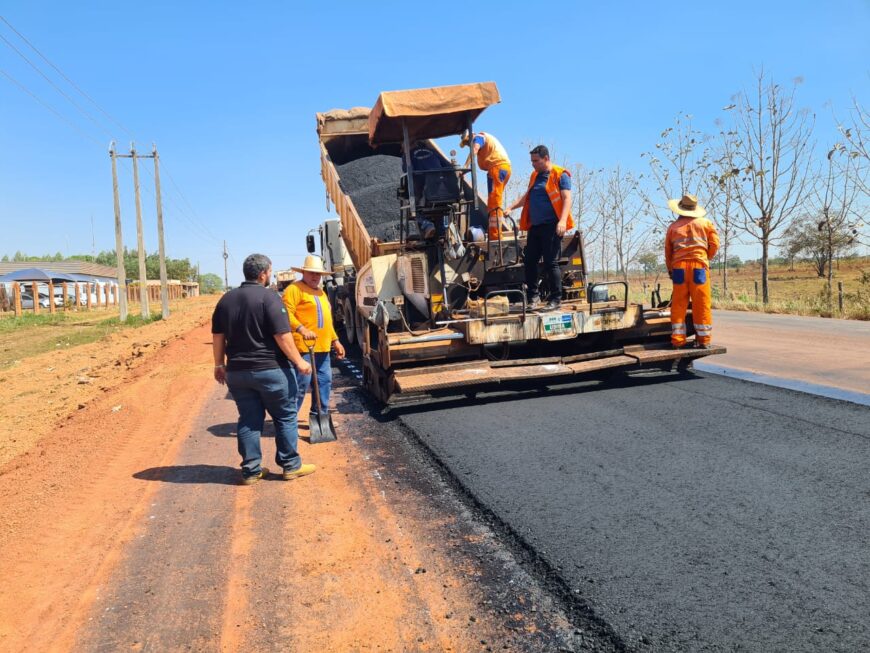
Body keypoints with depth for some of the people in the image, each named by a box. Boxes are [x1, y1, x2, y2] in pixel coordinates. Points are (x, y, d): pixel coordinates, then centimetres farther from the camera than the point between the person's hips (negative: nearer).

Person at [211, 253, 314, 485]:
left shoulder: (226, 299, 7)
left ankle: (251, 470, 15)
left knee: (248, 420, 12)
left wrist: (220, 365, 18)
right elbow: (282, 336, -17)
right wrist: (299, 362, -10)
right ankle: (291, 466, 15)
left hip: (237, 371, 6)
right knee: (285, 417, 8)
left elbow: (218, 336, 10)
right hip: (270, 370, -6)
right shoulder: (268, 297, -12)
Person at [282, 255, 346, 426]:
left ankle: (319, 415, 24)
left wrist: (335, 340, 24)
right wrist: (301, 329, -31)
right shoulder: (295, 289, -5)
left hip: (322, 347, 9)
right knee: (301, 383, -9)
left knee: (324, 381, 12)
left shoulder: (320, 292, 23)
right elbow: (287, 313, -18)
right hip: (303, 346, -9)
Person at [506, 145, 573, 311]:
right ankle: (533, 296, 17)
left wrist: (562, 220, -24)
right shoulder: (535, 175, 19)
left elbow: (567, 199, -11)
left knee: (551, 263, -7)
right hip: (535, 226, 7)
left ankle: (556, 299, 1)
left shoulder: (560, 175, -3)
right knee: (530, 261, 6)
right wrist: (511, 208, 14)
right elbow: (526, 197, 26)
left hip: (551, 226, -7)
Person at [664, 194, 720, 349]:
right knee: (701, 304, 1)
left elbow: (667, 251, 14)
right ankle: (703, 340, 2)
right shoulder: (705, 223, 9)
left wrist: (670, 269, 26)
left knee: (678, 305, 4)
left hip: (679, 267, 2)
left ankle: (677, 340, 3)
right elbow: (714, 244, 4)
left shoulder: (673, 226, 11)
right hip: (699, 266, -1)